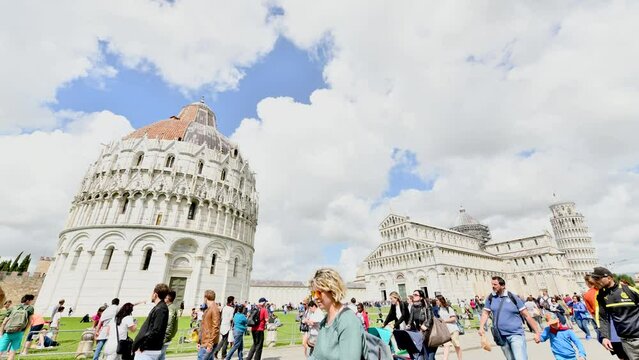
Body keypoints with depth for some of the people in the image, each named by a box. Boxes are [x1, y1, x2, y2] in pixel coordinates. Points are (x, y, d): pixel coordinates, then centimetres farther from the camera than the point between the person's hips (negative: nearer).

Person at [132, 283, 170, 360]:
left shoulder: (161, 309, -19)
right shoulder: (157, 308, 11)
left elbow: (156, 332, -23)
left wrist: (141, 346, -16)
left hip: (148, 351, -9)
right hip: (148, 349, 9)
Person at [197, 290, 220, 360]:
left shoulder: (214, 309, -14)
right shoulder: (207, 310, 14)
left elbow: (215, 328, -18)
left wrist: (210, 344, -19)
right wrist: (199, 342, 17)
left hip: (208, 344, -9)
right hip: (203, 343, 9)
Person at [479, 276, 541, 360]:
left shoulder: (513, 297, -6)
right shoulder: (490, 298, 3)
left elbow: (526, 316, -1)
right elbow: (485, 313, 5)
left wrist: (537, 332, -4)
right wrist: (481, 327, -9)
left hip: (516, 334, -3)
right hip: (501, 337, 3)